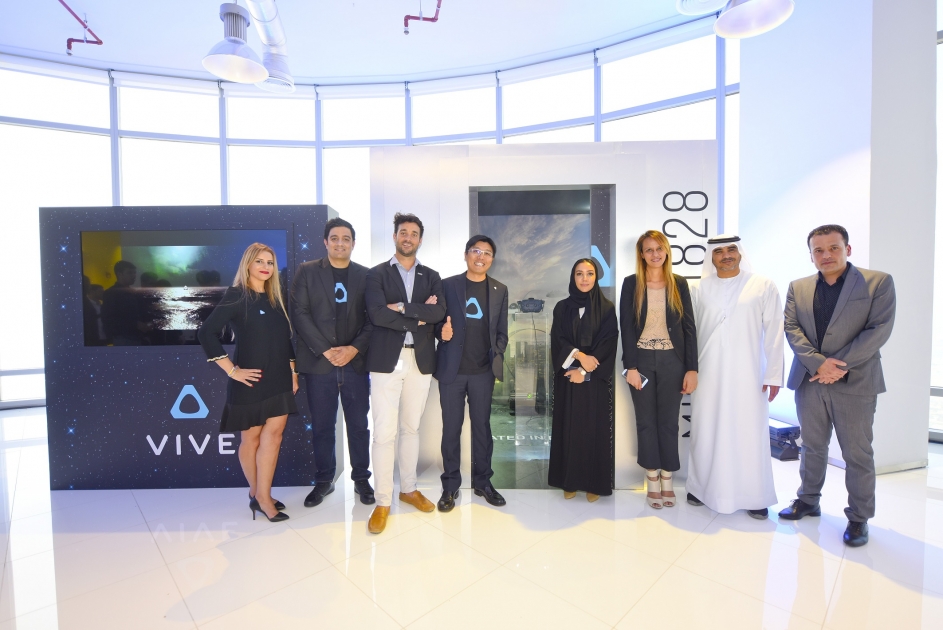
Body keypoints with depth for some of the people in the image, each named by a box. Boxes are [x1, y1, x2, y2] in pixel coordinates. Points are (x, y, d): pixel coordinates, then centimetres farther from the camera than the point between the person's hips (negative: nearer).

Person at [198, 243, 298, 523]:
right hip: (251, 381, -5)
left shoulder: (275, 298, 10)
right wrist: (232, 370, -16)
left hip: (279, 380, 5)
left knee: (272, 436, 2)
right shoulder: (236, 295, -8)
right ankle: (258, 494, 28)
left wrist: (293, 370, 7)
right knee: (252, 438, 11)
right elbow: (206, 333, -16)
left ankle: (261, 496, 15)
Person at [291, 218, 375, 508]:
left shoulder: (365, 275, 6)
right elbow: (300, 314, -4)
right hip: (318, 362, 0)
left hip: (355, 362, 1)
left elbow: (373, 318, 2)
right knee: (321, 427, 10)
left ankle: (361, 478, 25)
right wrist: (325, 350, -12)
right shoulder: (307, 271, 4)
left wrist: (355, 348, -12)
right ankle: (324, 481, 27)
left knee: (358, 424, 8)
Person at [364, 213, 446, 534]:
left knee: (410, 428, 15)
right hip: (386, 360, -3)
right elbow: (377, 314, -14)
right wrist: (419, 317, -11)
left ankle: (408, 489, 31)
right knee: (384, 432, -1)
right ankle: (382, 501, 14)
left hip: (421, 360, 3)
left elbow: (440, 312, -7)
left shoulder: (431, 276, 10)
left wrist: (402, 308, -15)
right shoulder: (377, 274, 2)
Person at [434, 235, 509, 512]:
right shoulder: (447, 285, 2)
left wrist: (496, 356, -5)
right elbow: (436, 321, 2)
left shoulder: (500, 290, 7)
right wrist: (441, 330, -19)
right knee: (451, 428, 7)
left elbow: (501, 331, 9)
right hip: (452, 369, -1)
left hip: (483, 371, 2)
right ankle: (450, 485, 22)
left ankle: (483, 481, 28)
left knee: (482, 426, 11)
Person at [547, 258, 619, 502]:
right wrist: (579, 356, -20)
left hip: (596, 381, -1)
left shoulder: (607, 308, 0)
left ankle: (593, 482, 20)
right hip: (567, 379, 1)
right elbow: (557, 341, -3)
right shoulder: (562, 308, 4)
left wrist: (585, 370, -16)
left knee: (594, 428, 5)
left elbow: (609, 344, -8)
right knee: (569, 427, 7)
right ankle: (569, 480, 21)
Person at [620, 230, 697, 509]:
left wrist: (692, 368, -4)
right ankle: (652, 481, 21)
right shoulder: (631, 283, 0)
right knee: (646, 420, 7)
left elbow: (689, 327, 2)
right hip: (642, 359, -1)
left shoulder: (679, 284, 4)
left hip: (672, 360, 1)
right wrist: (630, 366, -10)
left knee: (669, 421, 8)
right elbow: (626, 327, -4)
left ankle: (667, 480, 23)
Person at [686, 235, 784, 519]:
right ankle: (703, 488, 24)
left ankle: (755, 496, 21)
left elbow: (774, 333, -2)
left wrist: (774, 375, -5)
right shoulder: (699, 290, 5)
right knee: (706, 433, 9)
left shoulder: (764, 287, 1)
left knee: (749, 435, 5)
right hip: (708, 375, 2)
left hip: (748, 375, -1)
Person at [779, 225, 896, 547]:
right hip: (809, 381, 3)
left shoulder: (878, 282, -1)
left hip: (855, 383, -3)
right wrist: (818, 363, -14)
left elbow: (879, 329, -9)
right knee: (812, 446, 15)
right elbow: (792, 328, -1)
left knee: (857, 453, 6)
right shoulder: (798, 288, 7)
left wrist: (840, 364, -16)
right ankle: (808, 500, 29)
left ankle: (859, 517, 21)